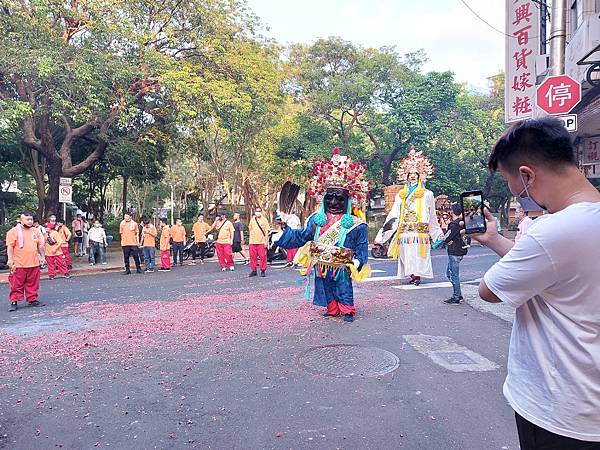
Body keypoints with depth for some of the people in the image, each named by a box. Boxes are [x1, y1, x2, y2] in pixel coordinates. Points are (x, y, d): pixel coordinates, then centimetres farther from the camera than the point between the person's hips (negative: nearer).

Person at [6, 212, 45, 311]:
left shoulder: (36, 231, 12)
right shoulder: (13, 231, -3)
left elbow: (40, 245, 19)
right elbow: (10, 246, -6)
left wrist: (42, 257, 14)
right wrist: (10, 259, -11)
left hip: (34, 263, 5)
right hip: (19, 265, -4)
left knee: (33, 284, 10)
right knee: (16, 284, 0)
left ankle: (33, 300, 19)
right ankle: (14, 302, 8)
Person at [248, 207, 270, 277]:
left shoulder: (264, 220, 2)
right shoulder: (252, 220, 10)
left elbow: (266, 231, 1)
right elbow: (250, 230, 17)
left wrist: (266, 241, -5)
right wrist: (250, 240, 13)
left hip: (262, 242, -3)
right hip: (253, 242, 3)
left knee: (262, 256, -2)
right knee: (253, 256, 5)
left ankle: (263, 271, 7)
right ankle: (253, 270, 15)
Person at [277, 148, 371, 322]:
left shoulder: (355, 225, -8)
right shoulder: (315, 220, 2)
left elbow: (362, 247, -3)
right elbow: (300, 237, 10)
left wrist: (357, 261, -17)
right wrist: (286, 227, 5)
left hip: (341, 268, -4)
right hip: (321, 267, 4)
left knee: (344, 289, 4)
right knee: (326, 289, 15)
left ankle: (348, 310, 19)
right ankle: (332, 309, 31)